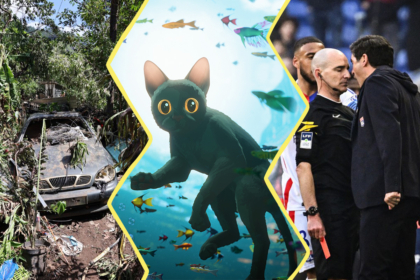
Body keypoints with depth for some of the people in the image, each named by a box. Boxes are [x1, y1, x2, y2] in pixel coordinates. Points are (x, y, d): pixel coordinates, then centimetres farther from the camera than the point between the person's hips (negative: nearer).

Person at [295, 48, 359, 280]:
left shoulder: (348, 113, 17)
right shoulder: (313, 114, -9)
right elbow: (303, 167, -16)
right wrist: (312, 214, -22)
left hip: (353, 206, 8)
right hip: (328, 209, -8)